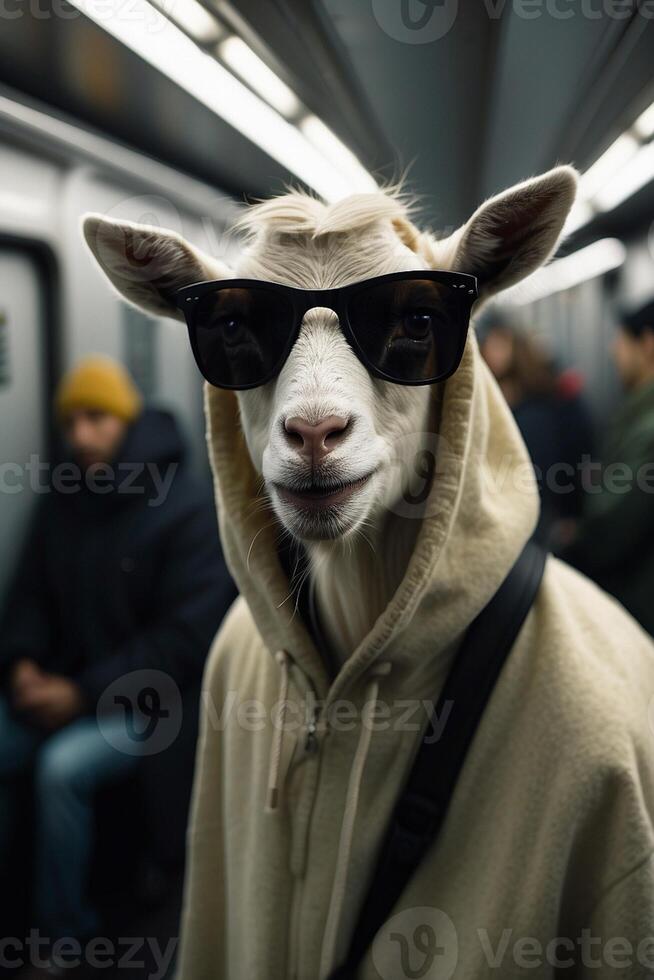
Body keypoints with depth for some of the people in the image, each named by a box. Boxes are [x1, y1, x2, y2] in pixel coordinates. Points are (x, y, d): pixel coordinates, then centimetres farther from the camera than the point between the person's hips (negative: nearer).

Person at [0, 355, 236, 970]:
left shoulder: (188, 512, -15)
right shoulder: (60, 498, 3)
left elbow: (186, 638, -18)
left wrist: (85, 693, -20)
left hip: (141, 695, -6)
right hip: (61, 681, 6)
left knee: (62, 768, -26)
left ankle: (62, 932, -5)